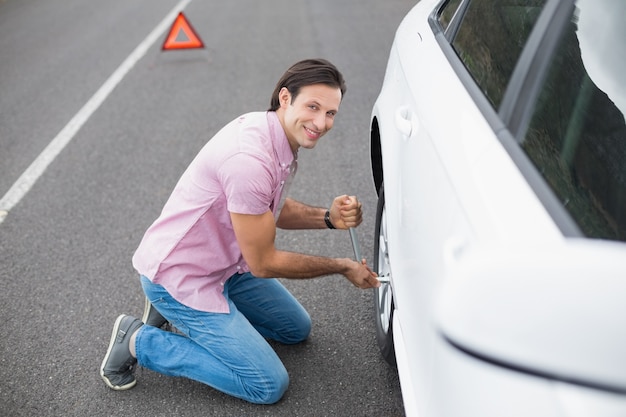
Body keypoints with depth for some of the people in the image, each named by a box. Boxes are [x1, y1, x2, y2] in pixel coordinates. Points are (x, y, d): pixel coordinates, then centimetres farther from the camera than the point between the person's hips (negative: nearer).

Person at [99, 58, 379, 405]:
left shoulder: (277, 134, -2)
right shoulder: (250, 159, -32)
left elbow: (273, 209, 13)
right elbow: (263, 263, -22)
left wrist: (328, 217, -6)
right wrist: (343, 268, -11)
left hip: (224, 264, 9)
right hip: (179, 274, -9)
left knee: (296, 329, 19)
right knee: (269, 386, -5)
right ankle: (139, 341, 3)